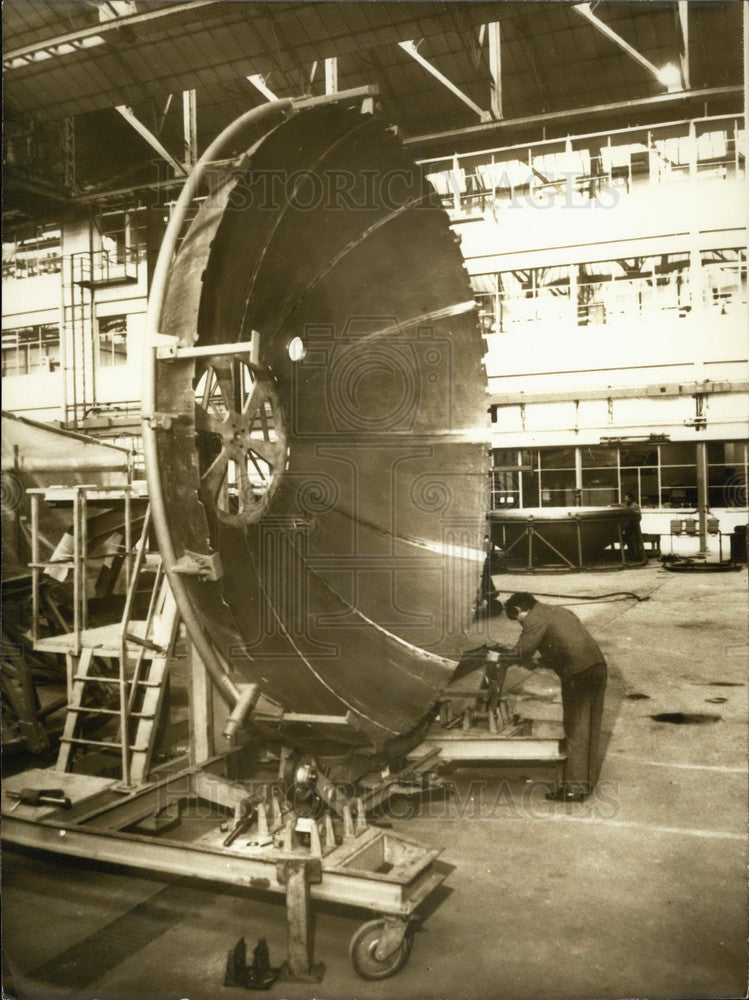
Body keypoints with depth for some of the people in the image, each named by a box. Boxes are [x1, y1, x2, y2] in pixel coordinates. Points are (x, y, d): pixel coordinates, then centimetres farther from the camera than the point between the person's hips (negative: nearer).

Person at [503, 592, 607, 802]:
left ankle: (574, 788, 7)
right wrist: (539, 662, 27)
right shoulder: (559, 612, 24)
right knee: (591, 728, 17)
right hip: (598, 667, 9)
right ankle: (588, 780, 29)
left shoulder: (534, 619, -4)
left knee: (576, 731, 0)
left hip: (578, 675, -9)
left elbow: (522, 653, -12)